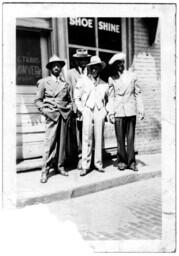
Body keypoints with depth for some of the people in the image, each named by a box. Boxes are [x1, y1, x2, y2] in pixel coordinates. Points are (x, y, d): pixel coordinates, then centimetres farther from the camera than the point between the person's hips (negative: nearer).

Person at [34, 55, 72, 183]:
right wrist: (45, 110, -6)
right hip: (51, 115, -3)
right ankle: (45, 170, -3)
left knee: (62, 141, 3)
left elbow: (69, 100, 22)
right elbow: (38, 100, 6)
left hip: (64, 115, 3)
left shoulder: (65, 83, 16)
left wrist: (69, 109, 6)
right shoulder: (43, 82, 8)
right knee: (50, 142, -9)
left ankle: (60, 165, 13)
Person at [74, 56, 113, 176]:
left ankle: (98, 164, 14)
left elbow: (108, 100, 20)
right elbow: (77, 98, 7)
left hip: (100, 112, 2)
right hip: (87, 112, -2)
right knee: (87, 139, -4)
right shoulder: (82, 81, 7)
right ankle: (85, 166, 1)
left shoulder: (104, 84, 13)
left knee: (99, 138, 3)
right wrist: (82, 110, -1)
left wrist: (108, 111, 6)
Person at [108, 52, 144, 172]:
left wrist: (141, 109, 3)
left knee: (131, 137, 1)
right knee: (120, 138, 1)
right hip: (118, 112, -1)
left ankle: (131, 162, 11)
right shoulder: (112, 79, 5)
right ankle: (122, 161, 13)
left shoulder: (132, 76, 9)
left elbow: (138, 93, 9)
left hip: (131, 111, 1)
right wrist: (110, 113, -1)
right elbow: (111, 97, 5)